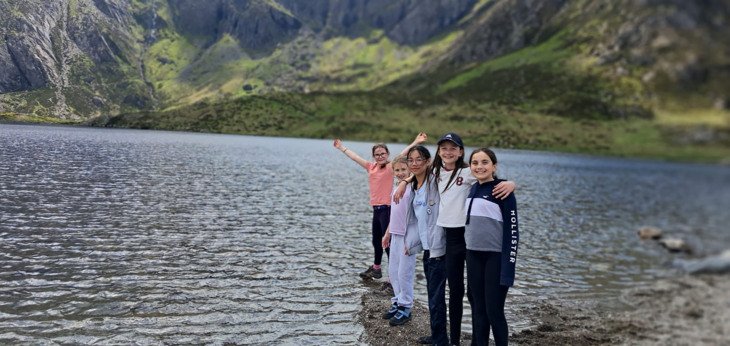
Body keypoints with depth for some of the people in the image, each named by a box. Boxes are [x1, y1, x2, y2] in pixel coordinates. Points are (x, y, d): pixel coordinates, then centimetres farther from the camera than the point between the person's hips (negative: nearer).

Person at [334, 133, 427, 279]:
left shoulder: (390, 167, -8)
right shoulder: (371, 167, 9)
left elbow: (402, 154, -22)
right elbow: (355, 157, 20)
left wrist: (415, 142, -34)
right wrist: (341, 147, 29)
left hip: (387, 208, -7)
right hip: (376, 208, 7)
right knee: (376, 240, 20)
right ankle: (376, 268, 37)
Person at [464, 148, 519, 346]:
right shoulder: (472, 190, 9)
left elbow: (512, 231, -13)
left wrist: (508, 266, -17)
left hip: (496, 257, -6)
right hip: (474, 256, 6)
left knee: (494, 310, -1)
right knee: (478, 308, 11)